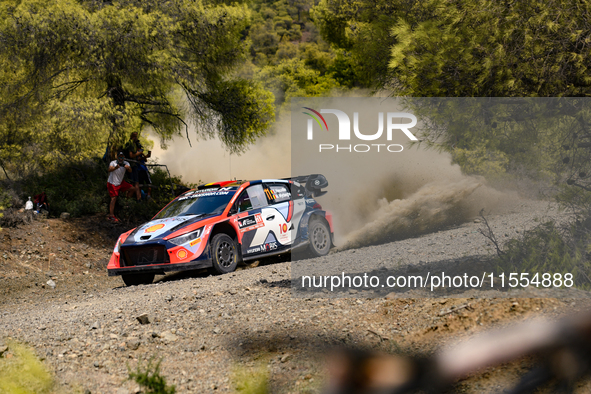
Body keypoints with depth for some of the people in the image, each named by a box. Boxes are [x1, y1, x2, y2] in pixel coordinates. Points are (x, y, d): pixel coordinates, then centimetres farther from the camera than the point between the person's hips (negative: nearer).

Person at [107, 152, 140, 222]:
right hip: (112, 183, -5)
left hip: (120, 182, 5)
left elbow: (130, 171, -24)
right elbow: (109, 169, -39)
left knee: (133, 189, -3)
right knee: (113, 198, -12)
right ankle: (111, 216, -9)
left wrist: (128, 168, -48)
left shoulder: (126, 164, -6)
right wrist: (115, 168, -61)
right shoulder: (113, 163, -18)